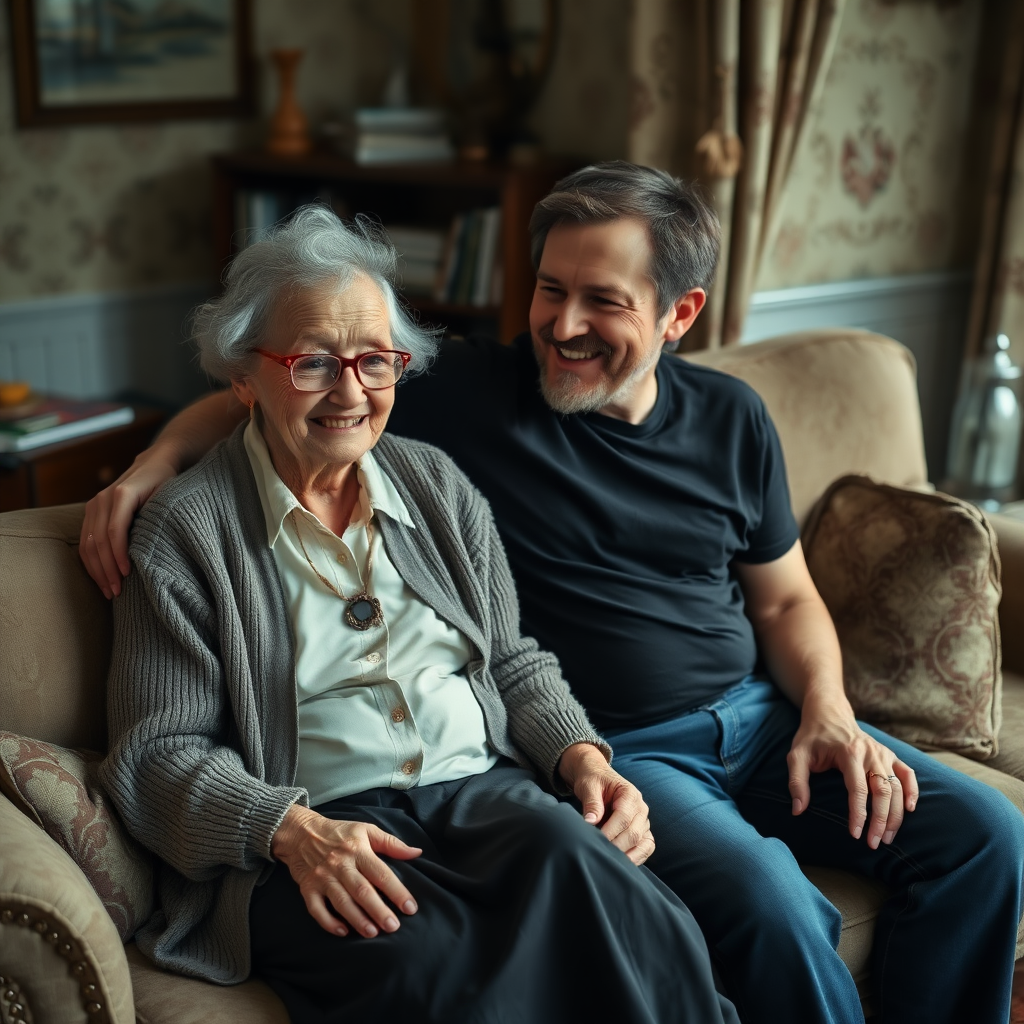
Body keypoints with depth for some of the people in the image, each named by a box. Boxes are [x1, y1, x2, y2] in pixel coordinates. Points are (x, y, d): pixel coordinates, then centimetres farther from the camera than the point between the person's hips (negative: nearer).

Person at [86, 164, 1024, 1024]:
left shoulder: (730, 420, 6)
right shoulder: (467, 394, -6)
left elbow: (786, 600, 14)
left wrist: (827, 710, -3)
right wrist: (156, 461, -15)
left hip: (755, 715, 5)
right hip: (610, 751, -5)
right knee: (767, 896, -31)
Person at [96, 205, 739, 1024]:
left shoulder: (439, 486, 16)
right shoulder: (185, 531, 2)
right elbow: (158, 753, -2)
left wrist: (579, 753, -1)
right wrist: (291, 829, -19)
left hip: (483, 791, 4)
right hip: (305, 847, -3)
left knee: (573, 857, -32)